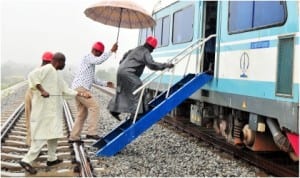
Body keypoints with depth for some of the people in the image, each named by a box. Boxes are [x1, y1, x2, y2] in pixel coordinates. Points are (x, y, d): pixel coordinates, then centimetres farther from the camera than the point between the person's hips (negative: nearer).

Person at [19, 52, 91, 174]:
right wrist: (42, 90, -27)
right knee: (43, 135, -10)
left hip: (52, 109, 10)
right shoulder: (47, 69, -11)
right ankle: (26, 160, -5)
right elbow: (32, 75, -26)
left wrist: (81, 94, 16)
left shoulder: (56, 74, 18)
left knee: (53, 133, 16)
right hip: (45, 108, -10)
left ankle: (52, 159, 26)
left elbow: (66, 90, 20)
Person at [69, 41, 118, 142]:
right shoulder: (88, 57, -3)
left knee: (82, 113, 10)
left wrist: (105, 84, 22)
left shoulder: (91, 61, 27)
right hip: (81, 87, -10)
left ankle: (74, 137, 13)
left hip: (80, 88, 10)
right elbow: (99, 60, -27)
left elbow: (93, 79, 30)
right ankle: (91, 133, -17)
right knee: (94, 107, -14)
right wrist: (111, 51, -24)